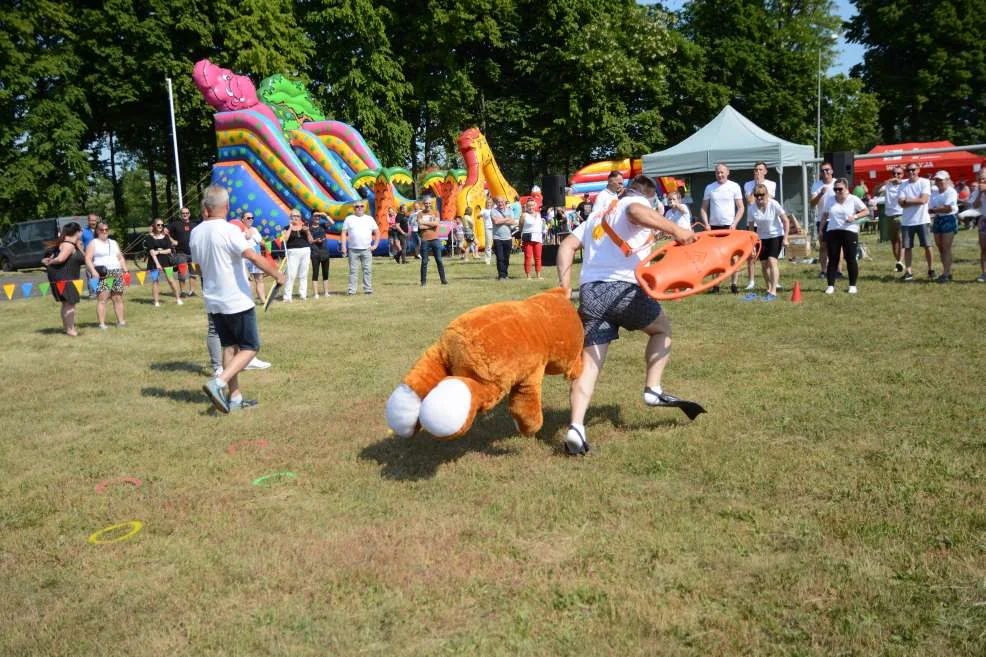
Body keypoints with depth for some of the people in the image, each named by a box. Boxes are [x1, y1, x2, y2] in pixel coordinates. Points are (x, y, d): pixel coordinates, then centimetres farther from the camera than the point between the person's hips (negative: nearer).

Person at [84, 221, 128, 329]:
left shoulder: (113, 243, 21)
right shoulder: (93, 243, 5)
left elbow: (121, 258, 23)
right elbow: (88, 259, -4)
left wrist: (125, 271, 13)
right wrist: (94, 271, -18)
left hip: (117, 274, 5)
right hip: (102, 275, -5)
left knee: (118, 298, 5)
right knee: (102, 299, -9)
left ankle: (120, 321, 10)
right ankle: (102, 323, -9)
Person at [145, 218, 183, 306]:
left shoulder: (165, 236, 8)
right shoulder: (150, 237, 0)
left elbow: (169, 250, 4)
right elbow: (151, 251, -7)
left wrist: (159, 252, -11)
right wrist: (157, 263, -16)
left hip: (166, 261, 2)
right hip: (154, 261, -2)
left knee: (170, 279, -2)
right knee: (155, 280, -1)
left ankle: (178, 298, 4)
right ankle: (156, 301, 4)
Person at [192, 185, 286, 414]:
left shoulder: (195, 233, 5)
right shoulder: (229, 230, -17)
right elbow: (254, 257, -26)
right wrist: (277, 274, -15)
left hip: (213, 302, 7)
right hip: (237, 301, -7)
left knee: (229, 346, 15)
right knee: (249, 347, 2)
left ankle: (235, 397, 15)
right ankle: (218, 383, -14)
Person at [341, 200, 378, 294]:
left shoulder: (370, 219, 11)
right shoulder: (349, 219, 7)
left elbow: (377, 233, 12)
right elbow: (344, 233, 4)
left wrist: (375, 245, 2)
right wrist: (343, 247, -6)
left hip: (366, 250, 1)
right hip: (353, 250, -1)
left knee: (368, 270, 1)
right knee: (352, 270, -1)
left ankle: (368, 289, 6)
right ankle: (351, 290, 2)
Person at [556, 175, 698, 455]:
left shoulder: (597, 217, 29)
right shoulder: (635, 202, 9)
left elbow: (567, 245, 19)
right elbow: (636, 211, -19)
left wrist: (565, 285, 11)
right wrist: (675, 229, -21)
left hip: (590, 291, 5)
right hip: (623, 288, -5)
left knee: (589, 360, 2)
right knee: (662, 329, 23)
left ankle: (576, 427, -12)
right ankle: (653, 390, 14)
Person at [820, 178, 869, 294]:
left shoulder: (853, 200, -1)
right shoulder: (830, 200, 9)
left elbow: (866, 211, -1)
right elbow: (825, 214, 19)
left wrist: (855, 216, -17)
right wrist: (821, 228, 14)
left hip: (849, 231, -3)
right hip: (832, 232, 3)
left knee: (850, 259, 0)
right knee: (832, 260, 2)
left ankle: (852, 285, 10)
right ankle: (831, 285, 6)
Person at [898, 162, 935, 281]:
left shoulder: (924, 182, -2)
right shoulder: (903, 184, 5)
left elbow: (924, 200, -14)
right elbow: (901, 203, -4)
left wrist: (907, 201, -6)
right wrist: (916, 201, -10)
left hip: (922, 220, -3)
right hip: (907, 221, 3)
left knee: (927, 246, 1)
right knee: (906, 247, 3)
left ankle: (931, 269, 15)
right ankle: (908, 272, 9)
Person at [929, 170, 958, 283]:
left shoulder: (951, 192, -8)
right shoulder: (934, 192, 12)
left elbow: (948, 208, -17)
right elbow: (930, 209, 7)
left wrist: (934, 210, -7)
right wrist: (941, 209, -10)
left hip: (949, 220, -7)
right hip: (938, 220, 7)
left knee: (946, 248, -9)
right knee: (940, 248, 6)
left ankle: (946, 274, -8)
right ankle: (948, 272, 14)